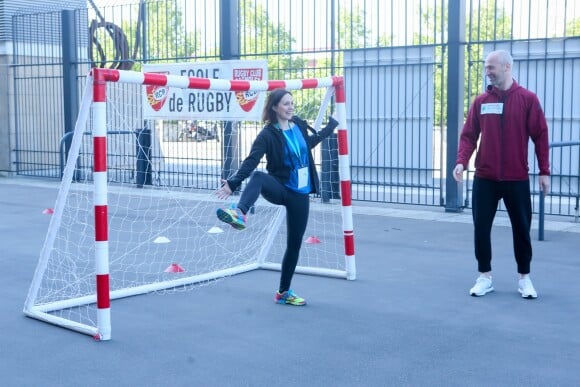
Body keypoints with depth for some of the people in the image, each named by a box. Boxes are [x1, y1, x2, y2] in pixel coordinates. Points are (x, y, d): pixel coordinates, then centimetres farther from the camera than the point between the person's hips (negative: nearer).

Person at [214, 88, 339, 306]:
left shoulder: (299, 125, 5)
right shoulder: (268, 135, -11)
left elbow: (310, 142, 27)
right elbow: (251, 162, -21)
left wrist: (331, 125, 37)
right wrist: (233, 183, -35)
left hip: (300, 194, 5)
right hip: (279, 189, -5)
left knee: (294, 244, 8)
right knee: (258, 177, -39)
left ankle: (284, 292, 22)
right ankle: (239, 215, -66)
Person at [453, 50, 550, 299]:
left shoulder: (528, 99, -2)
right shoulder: (480, 101, 5)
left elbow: (540, 136, -2)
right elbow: (469, 135, 2)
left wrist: (544, 171, -4)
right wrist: (461, 161, -14)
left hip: (517, 179, -2)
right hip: (484, 178, 2)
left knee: (521, 229, 7)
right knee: (481, 228, 3)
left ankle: (524, 278, 22)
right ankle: (484, 276, 17)